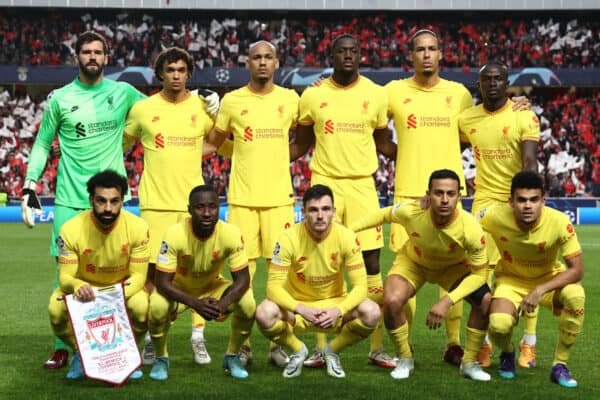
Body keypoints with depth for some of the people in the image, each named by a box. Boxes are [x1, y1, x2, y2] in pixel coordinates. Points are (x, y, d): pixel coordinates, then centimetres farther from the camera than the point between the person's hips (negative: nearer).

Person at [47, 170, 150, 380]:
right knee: (56, 309, -31)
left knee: (141, 306, -33)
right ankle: (80, 354, 2)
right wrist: (76, 286, -46)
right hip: (83, 287, 0)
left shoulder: (137, 227, -21)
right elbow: (65, 276, -20)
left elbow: (138, 275, -17)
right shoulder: (71, 229, -22)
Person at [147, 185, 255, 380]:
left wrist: (222, 304, -41)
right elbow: (162, 282, -28)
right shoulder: (175, 234, -30)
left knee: (248, 304, -26)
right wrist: (196, 304, -42)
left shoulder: (231, 234, -25)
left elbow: (242, 279, -21)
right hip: (178, 289, -2)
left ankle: (232, 356, 3)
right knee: (158, 306, -34)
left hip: (212, 287, 2)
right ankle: (161, 359, -3)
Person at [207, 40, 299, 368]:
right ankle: (242, 344, 7)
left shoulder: (290, 99, 7)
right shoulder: (232, 101, 5)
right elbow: (214, 140, 15)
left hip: (279, 196, 1)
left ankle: (279, 344, 7)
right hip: (242, 196, -1)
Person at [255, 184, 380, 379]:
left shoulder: (346, 237, -16)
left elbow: (360, 285, -16)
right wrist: (302, 310, -37)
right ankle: (298, 351, 1)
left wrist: (338, 311, -35)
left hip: (335, 304, 1)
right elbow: (274, 286, -21)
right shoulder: (289, 238, -19)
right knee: (264, 314, -33)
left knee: (372, 312, -29)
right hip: (296, 305, -1)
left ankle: (332, 351, 2)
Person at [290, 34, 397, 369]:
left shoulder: (376, 94, 5)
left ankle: (378, 348, 7)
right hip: (324, 183, 0)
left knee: (372, 263, -2)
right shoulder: (313, 95, 4)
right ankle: (321, 347, 9)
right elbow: (301, 144, 13)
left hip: (362, 184, 0)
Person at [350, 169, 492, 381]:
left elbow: (479, 273, -26)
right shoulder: (411, 212, -33)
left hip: (454, 267, 0)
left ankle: (470, 362, 0)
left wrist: (447, 301, -36)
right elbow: (384, 214, -9)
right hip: (412, 262, 0)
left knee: (486, 300, -23)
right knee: (391, 301, -27)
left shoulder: (470, 229, -36)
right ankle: (405, 359, 0)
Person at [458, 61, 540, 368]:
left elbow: (530, 163, -12)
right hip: (484, 202, 3)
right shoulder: (466, 119, 6)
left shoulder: (524, 117, -5)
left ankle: (529, 345, 7)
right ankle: (484, 343, 5)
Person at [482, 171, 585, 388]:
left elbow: (576, 270, -24)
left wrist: (540, 291, -34)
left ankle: (560, 365, -11)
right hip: (511, 280, 0)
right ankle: (507, 354, 11)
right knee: (499, 325, -30)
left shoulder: (559, 222, -28)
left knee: (576, 295, -34)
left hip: (549, 279, 0)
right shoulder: (495, 217, -25)